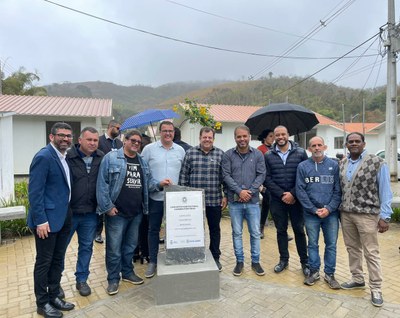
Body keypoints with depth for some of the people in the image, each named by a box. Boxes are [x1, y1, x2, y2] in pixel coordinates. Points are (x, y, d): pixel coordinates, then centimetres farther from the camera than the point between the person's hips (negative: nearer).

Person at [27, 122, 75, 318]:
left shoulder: (64, 157, 10)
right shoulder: (44, 157, -16)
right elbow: (35, 191, -19)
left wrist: (67, 216, 12)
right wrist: (40, 221, -20)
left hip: (63, 219, 8)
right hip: (47, 220, -8)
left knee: (58, 261, 17)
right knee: (44, 262, 8)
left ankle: (54, 296, 33)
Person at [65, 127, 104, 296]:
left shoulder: (102, 158, -1)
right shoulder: (68, 157, -11)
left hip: (90, 213, 3)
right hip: (68, 212, -3)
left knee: (86, 247, 15)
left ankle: (82, 280, 34)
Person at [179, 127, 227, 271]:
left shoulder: (220, 154, 2)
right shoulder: (190, 153, 2)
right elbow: (183, 175, 2)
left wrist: (225, 196, -1)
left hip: (215, 200, 0)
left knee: (215, 229, 13)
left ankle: (215, 258, 30)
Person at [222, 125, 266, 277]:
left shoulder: (258, 154, 1)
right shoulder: (228, 155, -1)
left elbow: (261, 175, -2)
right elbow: (226, 176, -6)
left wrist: (250, 191, -13)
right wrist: (239, 191, -15)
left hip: (253, 201, 1)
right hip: (235, 201, 0)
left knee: (255, 233, 9)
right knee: (237, 233, 11)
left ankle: (255, 261, 26)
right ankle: (239, 261, 26)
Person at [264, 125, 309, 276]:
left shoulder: (300, 153, -2)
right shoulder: (268, 155, 1)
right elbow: (267, 178, -2)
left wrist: (293, 194, -12)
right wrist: (281, 194, -11)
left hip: (296, 199, -1)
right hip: (277, 200, 1)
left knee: (299, 230, 8)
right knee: (281, 230, 12)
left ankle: (305, 262, 23)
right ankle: (283, 260, 27)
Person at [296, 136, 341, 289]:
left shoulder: (334, 165, 2)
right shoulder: (303, 166, 0)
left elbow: (338, 190, 0)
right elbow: (300, 191, -3)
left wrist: (329, 208, -11)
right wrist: (314, 210, -10)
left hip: (331, 213, 1)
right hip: (311, 213, 0)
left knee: (331, 244, 9)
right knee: (312, 244, 11)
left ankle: (329, 273, 25)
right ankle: (314, 271, 27)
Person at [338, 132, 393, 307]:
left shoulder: (377, 162, -7)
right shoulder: (341, 163, 7)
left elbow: (385, 191, -7)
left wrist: (384, 216, -11)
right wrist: (338, 209, 7)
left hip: (367, 214, -5)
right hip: (345, 214, 5)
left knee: (371, 252, 3)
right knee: (352, 248, 15)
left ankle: (376, 288, 17)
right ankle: (357, 279, 32)